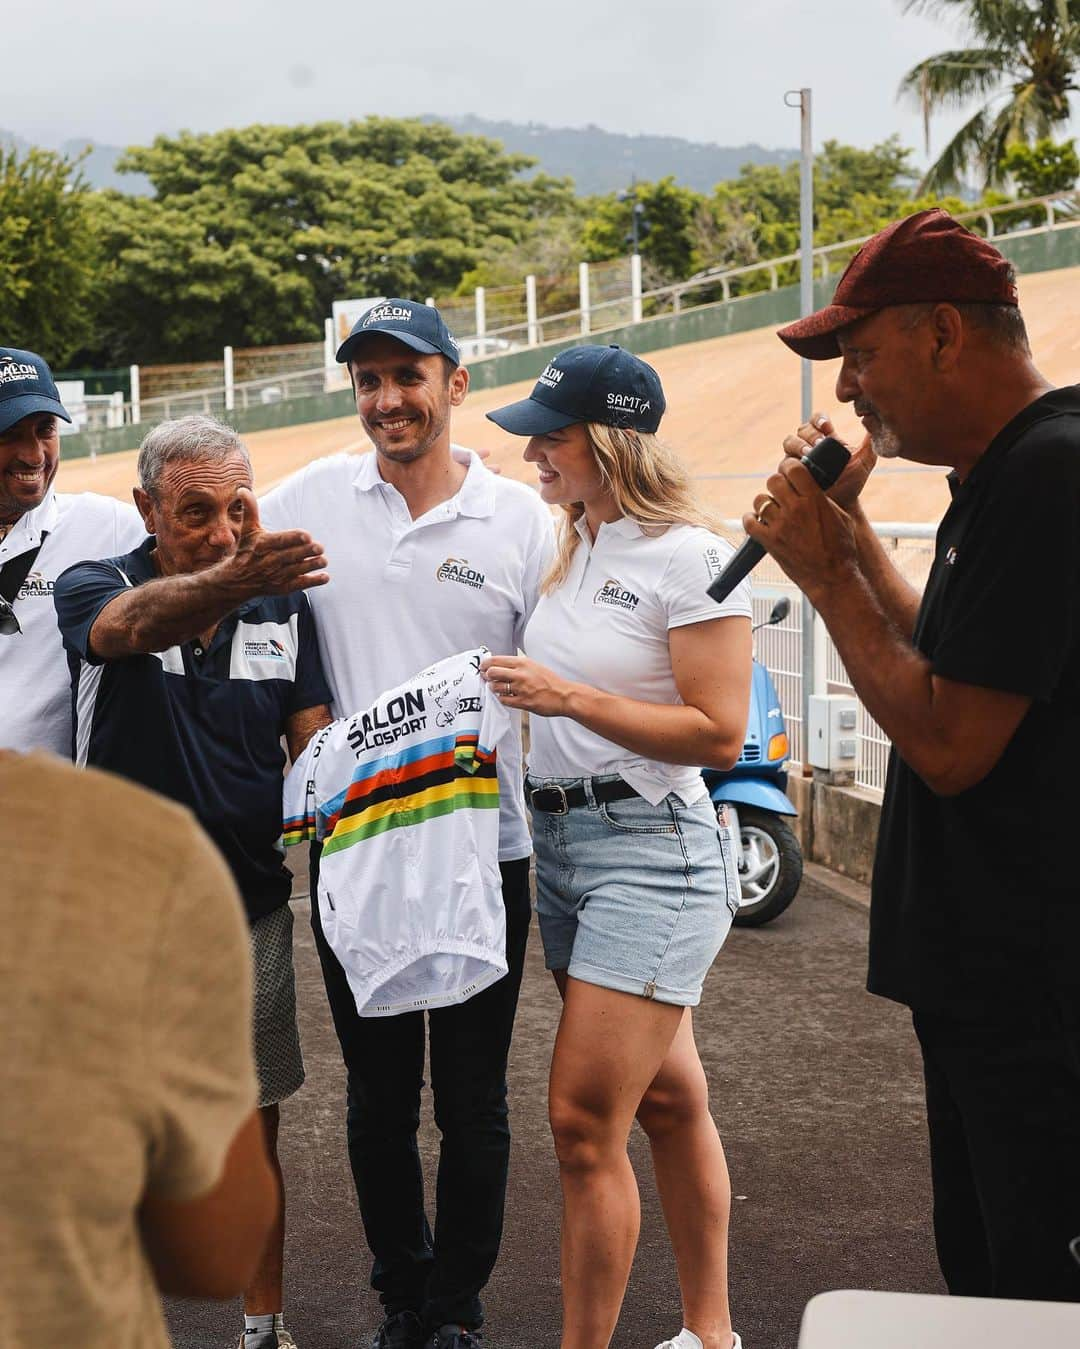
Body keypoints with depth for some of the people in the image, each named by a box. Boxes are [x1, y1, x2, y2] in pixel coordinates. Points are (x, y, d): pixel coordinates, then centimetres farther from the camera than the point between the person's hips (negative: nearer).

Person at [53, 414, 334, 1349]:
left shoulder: (281, 606, 3)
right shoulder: (93, 588, -8)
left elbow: (313, 735, -1)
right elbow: (132, 624, -32)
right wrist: (231, 583, -53)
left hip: (250, 912, 3)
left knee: (254, 1132, 12)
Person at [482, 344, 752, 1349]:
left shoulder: (688, 557, -13)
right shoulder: (570, 547, 10)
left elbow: (717, 735, -17)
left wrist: (567, 697, -20)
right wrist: (522, 695, 5)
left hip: (652, 849, -8)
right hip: (561, 840, 8)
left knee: (583, 1120, -9)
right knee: (666, 1099, 17)